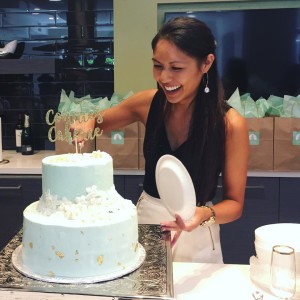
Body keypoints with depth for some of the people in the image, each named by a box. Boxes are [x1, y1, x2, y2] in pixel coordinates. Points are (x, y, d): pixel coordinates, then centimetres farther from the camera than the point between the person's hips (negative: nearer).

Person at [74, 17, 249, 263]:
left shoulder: (230, 124, -19)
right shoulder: (148, 103, -9)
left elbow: (235, 203, -11)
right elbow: (95, 122, 8)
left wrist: (204, 214, -31)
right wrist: (85, 125, -15)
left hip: (196, 237, -3)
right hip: (145, 219, 3)